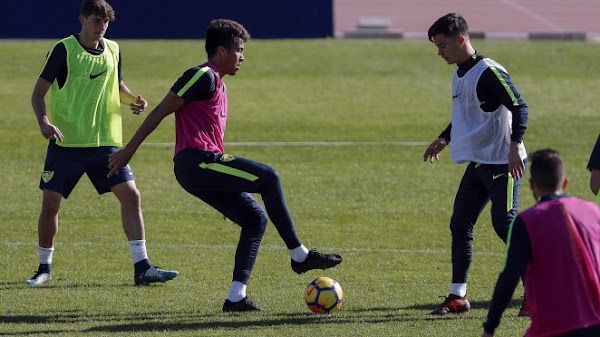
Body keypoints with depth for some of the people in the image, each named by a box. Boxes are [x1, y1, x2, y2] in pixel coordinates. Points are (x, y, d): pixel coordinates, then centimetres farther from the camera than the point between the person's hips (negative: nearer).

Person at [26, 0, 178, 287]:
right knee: (50, 203, -3)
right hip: (66, 143, -4)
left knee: (130, 195, -7)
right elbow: (39, 91, -6)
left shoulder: (112, 50, 8)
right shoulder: (64, 50, -7)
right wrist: (43, 121, -24)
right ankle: (44, 268, 17)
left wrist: (133, 100, 2)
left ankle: (141, 268, -6)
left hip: (105, 143, 4)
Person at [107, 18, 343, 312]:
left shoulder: (218, 84, 23)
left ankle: (236, 296, 0)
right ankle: (299, 255, -10)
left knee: (255, 217, 5)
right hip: (195, 162, -10)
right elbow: (161, 111, -10)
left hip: (204, 167, 10)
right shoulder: (202, 77, -8)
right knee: (268, 177, -15)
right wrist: (129, 150, -10)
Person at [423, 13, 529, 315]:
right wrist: (443, 140, 29)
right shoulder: (460, 75, 13)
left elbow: (519, 107, -20)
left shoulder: (488, 72, -16)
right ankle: (458, 296, 10)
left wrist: (515, 146, -28)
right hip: (477, 163, 9)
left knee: (505, 225, -8)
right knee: (460, 226, 6)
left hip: (502, 164, -9)